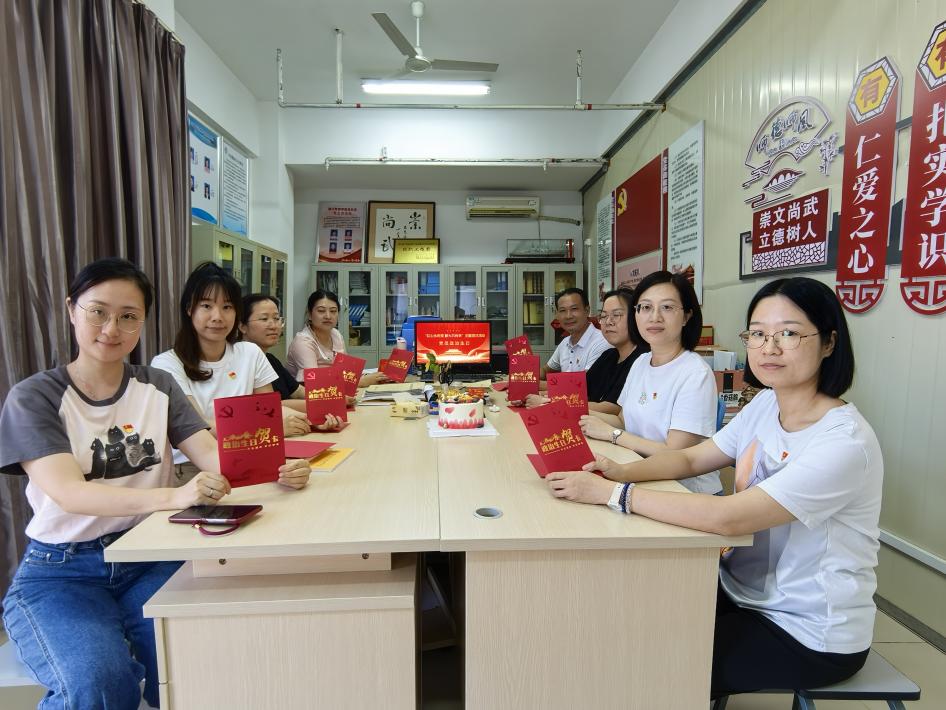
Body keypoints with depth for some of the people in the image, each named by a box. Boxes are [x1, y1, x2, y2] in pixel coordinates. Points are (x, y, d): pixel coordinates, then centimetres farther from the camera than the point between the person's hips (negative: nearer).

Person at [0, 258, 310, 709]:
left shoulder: (158, 387, 4)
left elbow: (212, 455, -9)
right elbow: (68, 493, -22)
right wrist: (174, 496, -40)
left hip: (150, 558, 2)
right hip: (60, 571, -2)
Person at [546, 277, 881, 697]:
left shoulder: (844, 442, -28)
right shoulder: (767, 403, -2)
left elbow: (729, 517, -37)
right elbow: (691, 458, 2)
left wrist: (612, 493, -34)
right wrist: (623, 471, -18)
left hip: (808, 633, -6)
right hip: (743, 591, 6)